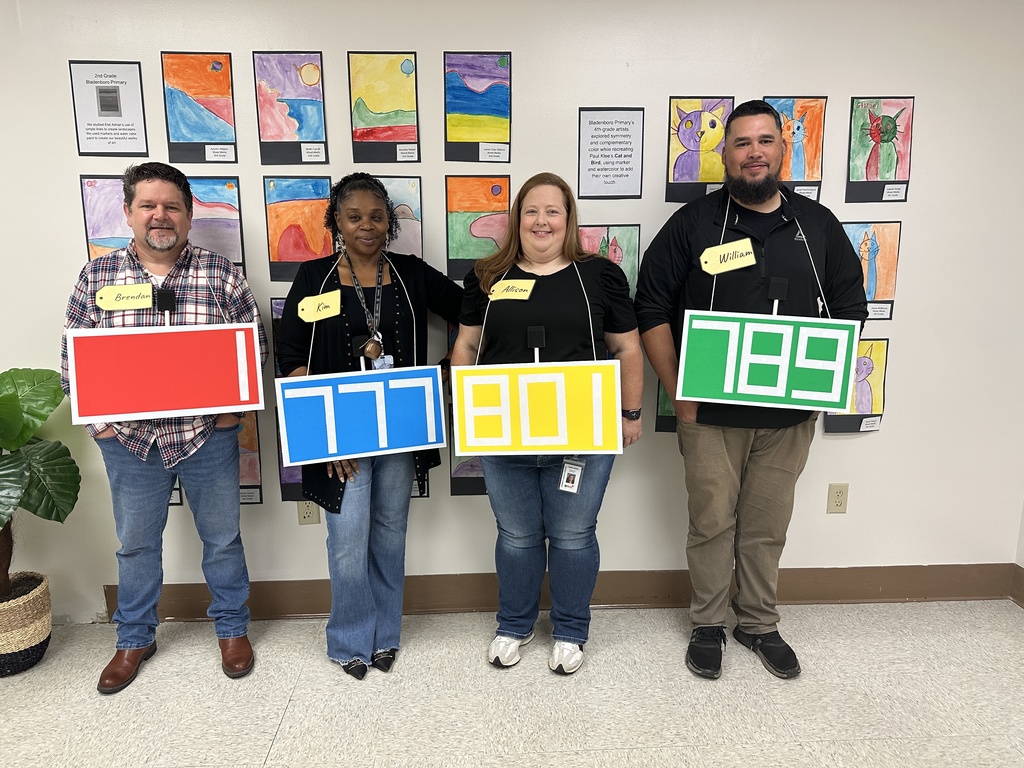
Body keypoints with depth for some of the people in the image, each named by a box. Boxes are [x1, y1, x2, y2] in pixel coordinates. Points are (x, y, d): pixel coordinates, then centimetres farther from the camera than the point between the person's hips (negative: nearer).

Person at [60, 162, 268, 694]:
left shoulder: (220, 273, -4)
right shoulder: (97, 275, 1)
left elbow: (256, 344, -1)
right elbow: (73, 355, 5)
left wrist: (233, 406, -10)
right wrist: (95, 417, -4)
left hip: (208, 434, -1)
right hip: (128, 437, 2)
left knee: (222, 537, 12)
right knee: (136, 543, 17)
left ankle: (232, 628, 34)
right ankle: (135, 639, 39)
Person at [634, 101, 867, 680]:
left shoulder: (818, 225, 8)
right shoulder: (694, 223, -1)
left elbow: (851, 309, 13)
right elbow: (651, 309, -3)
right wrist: (677, 389, -9)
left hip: (790, 414, 3)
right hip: (710, 412, -2)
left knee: (769, 525, 14)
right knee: (712, 522, 8)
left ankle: (760, 623, 34)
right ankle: (709, 624, 28)